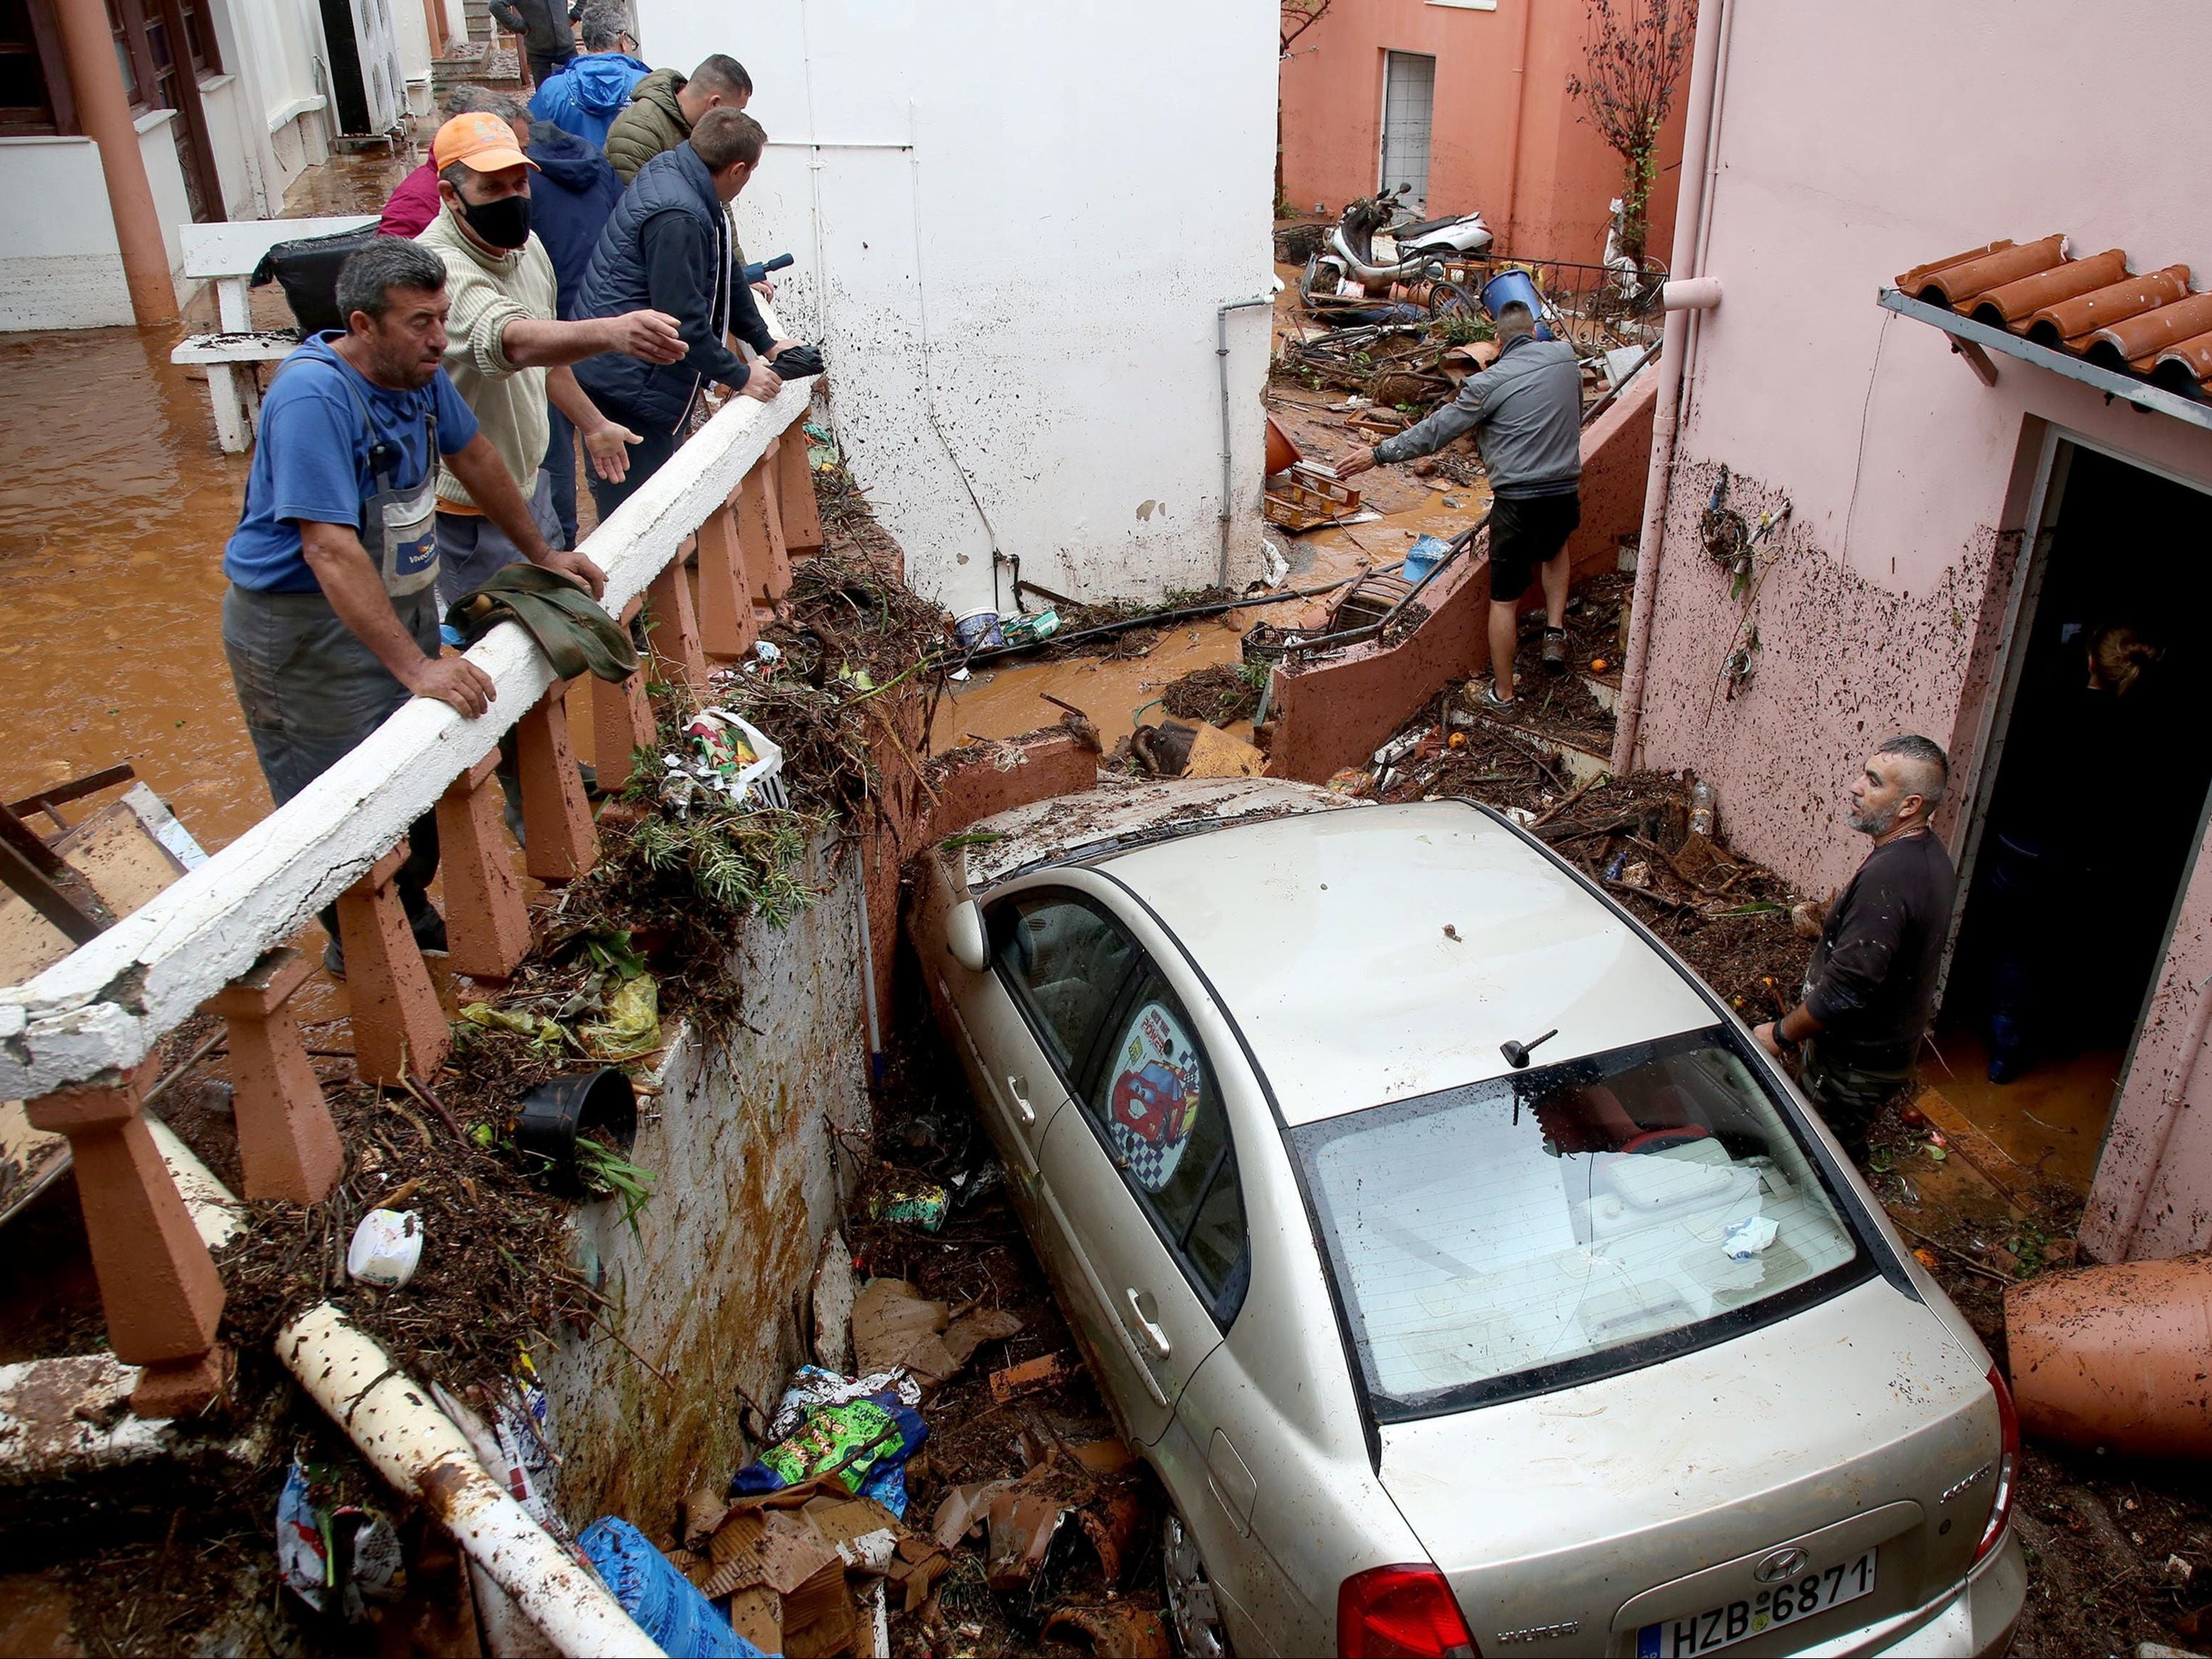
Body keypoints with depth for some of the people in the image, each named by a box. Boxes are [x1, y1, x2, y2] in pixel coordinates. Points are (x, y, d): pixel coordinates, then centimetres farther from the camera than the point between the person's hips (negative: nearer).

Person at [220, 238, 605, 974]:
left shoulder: (416, 369, -2)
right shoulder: (312, 396, -28)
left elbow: (472, 456, 16)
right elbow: (329, 551, -34)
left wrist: (541, 554, 19)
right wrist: (416, 667, -38)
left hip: (402, 601, 8)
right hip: (307, 625, -8)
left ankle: (414, 921, 33)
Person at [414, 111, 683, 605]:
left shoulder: (526, 245, 0)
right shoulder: (438, 268, -30)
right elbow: (514, 341, -50)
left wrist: (592, 423, 25)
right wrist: (613, 331, -67)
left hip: (529, 483, 9)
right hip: (468, 513, -9)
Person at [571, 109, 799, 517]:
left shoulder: (672, 172, 9)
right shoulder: (676, 216, -24)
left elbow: (724, 276, 18)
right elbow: (682, 321, -23)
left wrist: (766, 344, 18)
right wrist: (740, 376, -12)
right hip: (626, 386, -10)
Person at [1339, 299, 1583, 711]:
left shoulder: (1491, 383, -10)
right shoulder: (1566, 358, 5)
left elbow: (1435, 431, -10)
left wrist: (1378, 453, -2)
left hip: (1517, 499, -5)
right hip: (1565, 491, 5)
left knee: (1505, 598, 7)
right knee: (1555, 547, 37)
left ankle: (1502, 693, 15)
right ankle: (1555, 631, 23)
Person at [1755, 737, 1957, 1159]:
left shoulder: (1888, 878, -31)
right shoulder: (1929, 854, 2)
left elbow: (1846, 988, -31)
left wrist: (1782, 1033, -19)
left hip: (1853, 1063, -9)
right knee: (1843, 1148, 24)